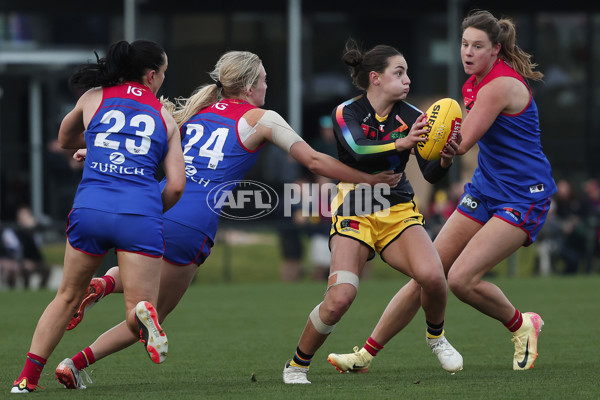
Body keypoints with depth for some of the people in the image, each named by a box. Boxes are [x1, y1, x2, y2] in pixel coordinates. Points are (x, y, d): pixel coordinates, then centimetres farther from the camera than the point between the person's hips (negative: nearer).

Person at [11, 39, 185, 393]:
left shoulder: (93, 98, 14)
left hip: (90, 207, 2)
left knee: (68, 297, 20)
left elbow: (65, 139, 33)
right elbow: (176, 186, 9)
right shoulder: (164, 116, 14)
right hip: (141, 212, -2)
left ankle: (28, 377, 18)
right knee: (138, 309, 1)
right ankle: (143, 312, -36)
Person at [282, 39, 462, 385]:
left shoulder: (411, 117, -2)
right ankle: (298, 365, 3)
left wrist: (445, 161, -32)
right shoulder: (346, 113, -8)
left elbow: (431, 175, -9)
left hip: (398, 210, 2)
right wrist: (400, 144, -42)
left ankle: (436, 336, 7)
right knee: (339, 298, -21)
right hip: (354, 214, -2)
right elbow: (357, 154, -27)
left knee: (432, 275, -25)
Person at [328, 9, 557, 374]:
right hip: (485, 190, 9)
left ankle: (522, 325, 5)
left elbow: (461, 143, -22)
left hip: (524, 198, -9)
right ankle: (367, 354, 7)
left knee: (462, 278, -22)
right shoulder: (476, 82, 8)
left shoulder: (500, 85, -20)